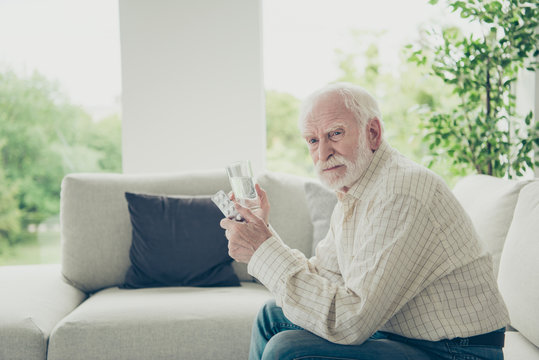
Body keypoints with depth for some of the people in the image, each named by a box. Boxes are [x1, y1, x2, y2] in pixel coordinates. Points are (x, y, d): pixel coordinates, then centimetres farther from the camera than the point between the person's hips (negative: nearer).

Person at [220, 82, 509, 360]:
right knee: (274, 315, 13)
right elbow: (320, 279, 11)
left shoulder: (400, 193, -25)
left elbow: (350, 322, -29)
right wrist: (264, 232, -1)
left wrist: (265, 251, -24)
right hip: (396, 332, 10)